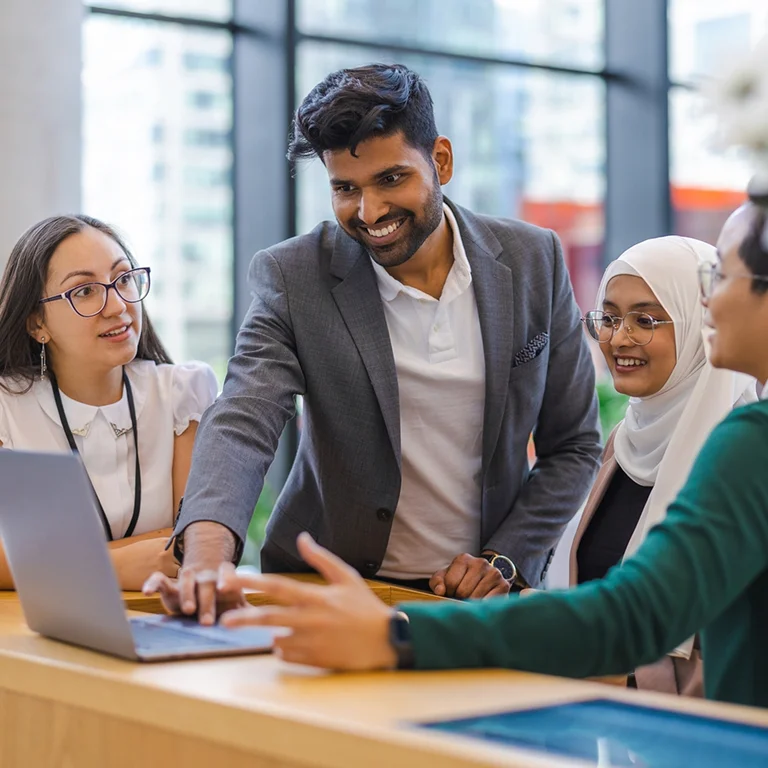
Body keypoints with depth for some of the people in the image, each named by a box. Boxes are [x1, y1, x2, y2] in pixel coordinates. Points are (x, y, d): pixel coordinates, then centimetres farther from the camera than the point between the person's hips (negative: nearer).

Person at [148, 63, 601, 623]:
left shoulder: (533, 261, 0)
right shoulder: (292, 277, -6)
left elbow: (573, 446, 6)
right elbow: (243, 424, -18)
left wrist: (505, 559, -6)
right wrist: (207, 554, -37)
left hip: (481, 596, 1)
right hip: (332, 591, -1)